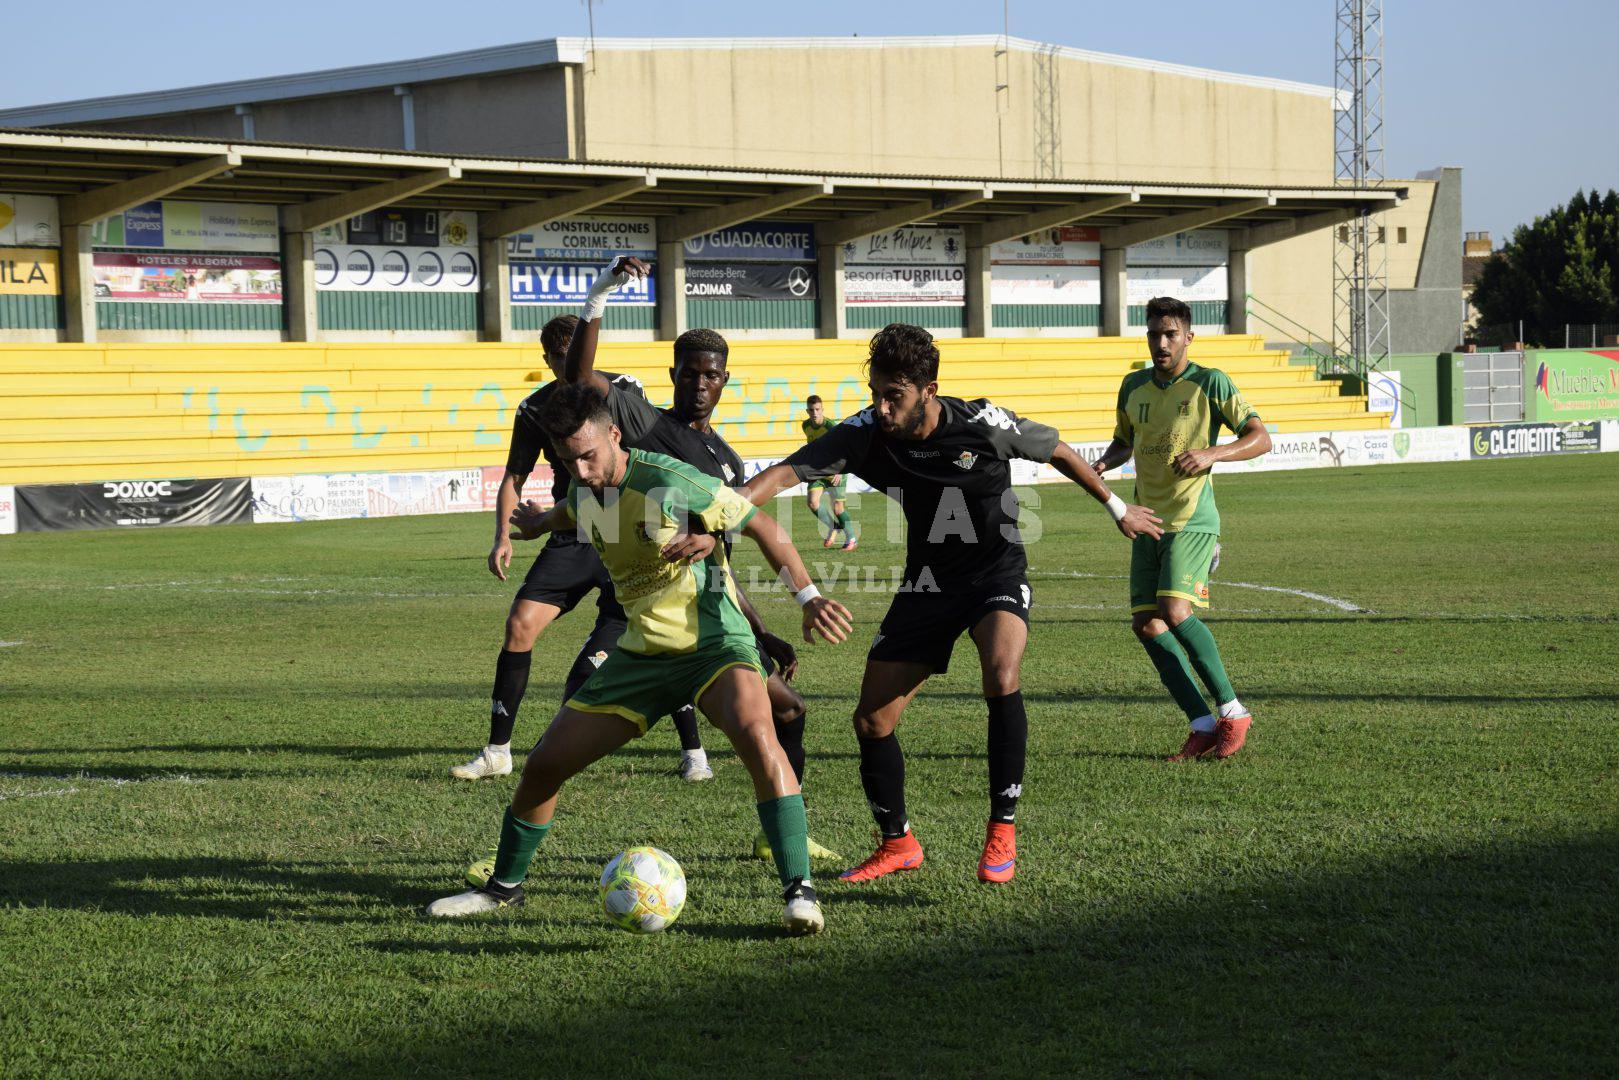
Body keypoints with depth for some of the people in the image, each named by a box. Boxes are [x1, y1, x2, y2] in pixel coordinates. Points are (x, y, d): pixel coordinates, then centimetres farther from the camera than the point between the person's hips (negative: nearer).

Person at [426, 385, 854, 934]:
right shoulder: (584, 492, 1)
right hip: (641, 654, 7)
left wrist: (809, 597, -18)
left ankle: (799, 891, -31)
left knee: (756, 736, -36)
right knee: (544, 764, 4)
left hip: (713, 644, -7)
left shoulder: (669, 481, -19)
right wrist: (540, 523, 49)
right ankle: (504, 886, 27)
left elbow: (761, 525, -11)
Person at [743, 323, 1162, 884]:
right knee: (871, 721, -2)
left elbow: (1057, 451, -3)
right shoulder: (865, 434, -17)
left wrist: (1118, 509, 10)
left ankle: (1002, 832, -19)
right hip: (927, 581, 4)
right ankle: (897, 843, 21)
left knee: (1001, 676, -33)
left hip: (997, 571, -4)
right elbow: (785, 473, -25)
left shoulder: (984, 425, -21)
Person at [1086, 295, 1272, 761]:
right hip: (1147, 523, 6)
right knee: (1146, 625, -3)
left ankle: (1232, 711, -8)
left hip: (1193, 521, -6)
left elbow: (1260, 438, -6)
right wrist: (1102, 464, 4)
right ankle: (1204, 726, 3)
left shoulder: (1210, 383, -6)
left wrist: (1211, 453, -23)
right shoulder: (1133, 387, 10)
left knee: (1175, 613, -22)